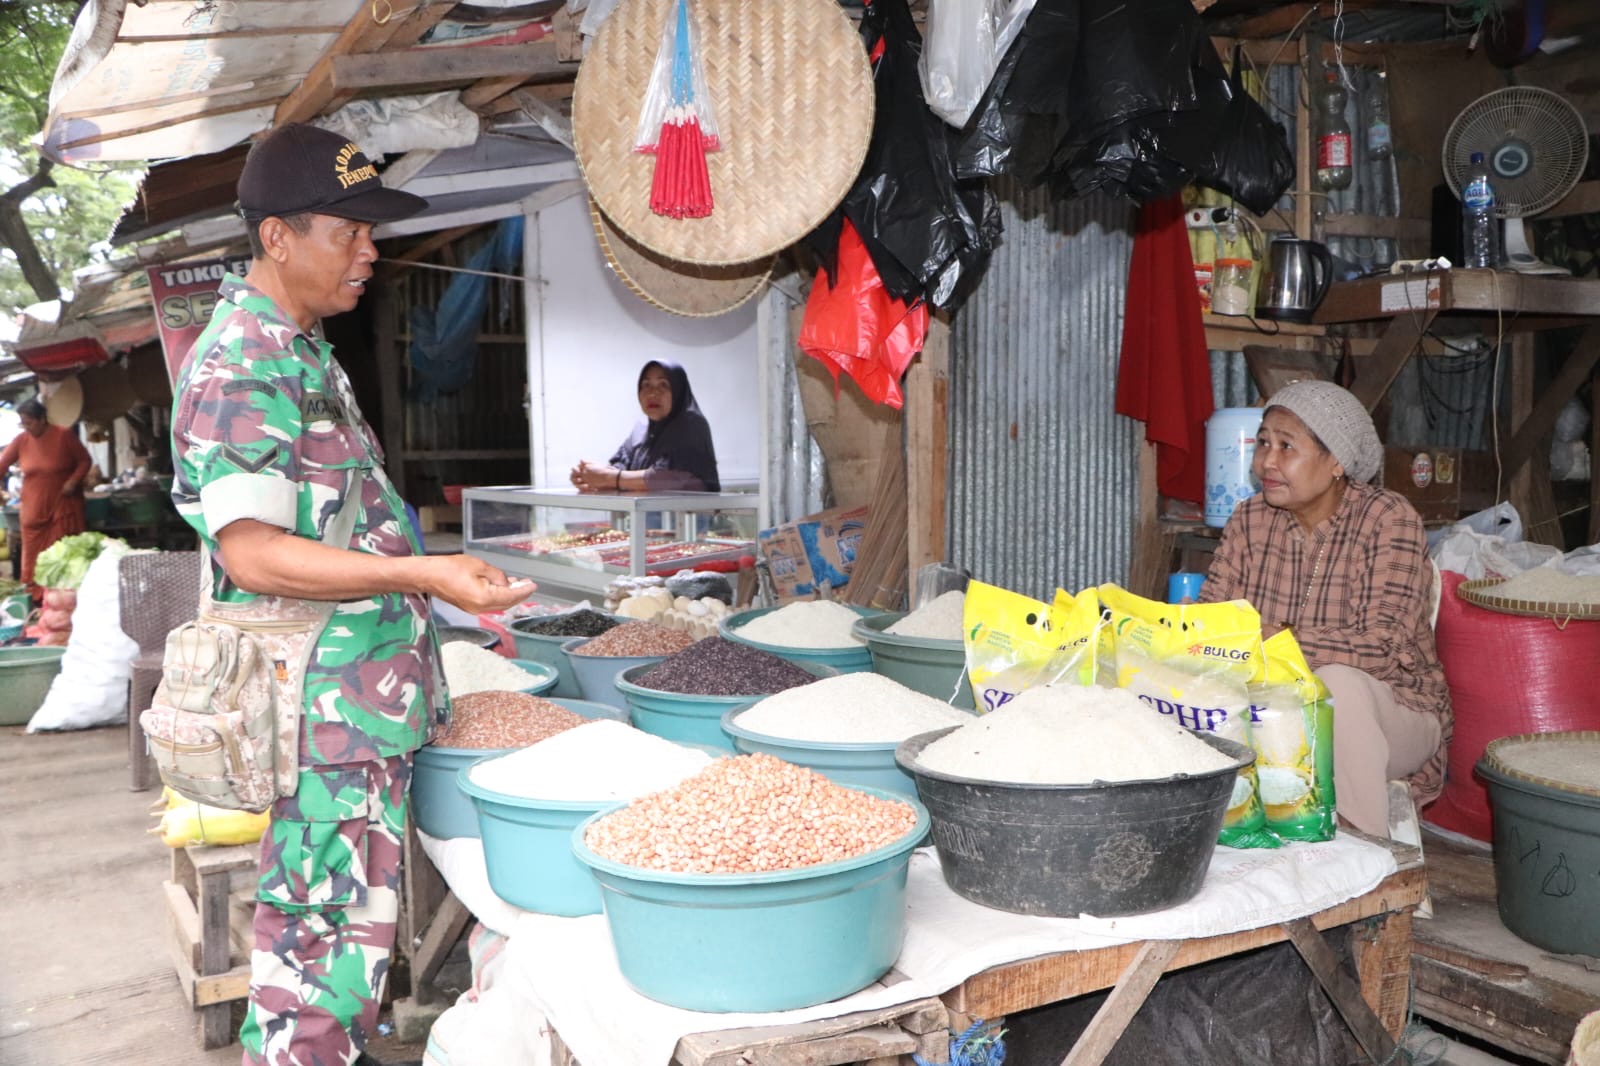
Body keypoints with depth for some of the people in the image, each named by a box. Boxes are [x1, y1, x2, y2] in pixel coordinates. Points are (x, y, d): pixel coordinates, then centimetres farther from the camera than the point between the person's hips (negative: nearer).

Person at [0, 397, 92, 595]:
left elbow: (84, 461, -3)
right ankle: (36, 599, 13)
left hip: (64, 505, -3)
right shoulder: (21, 440, 0)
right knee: (34, 556, 6)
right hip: (34, 508, 4)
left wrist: (73, 482, -17)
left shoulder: (64, 435, -10)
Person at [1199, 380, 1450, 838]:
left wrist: (1280, 638, -37)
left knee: (1338, 683, -36)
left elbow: (1382, 647, -25)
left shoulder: (1388, 520, -13)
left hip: (1390, 711, -4)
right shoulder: (1251, 519, 2)